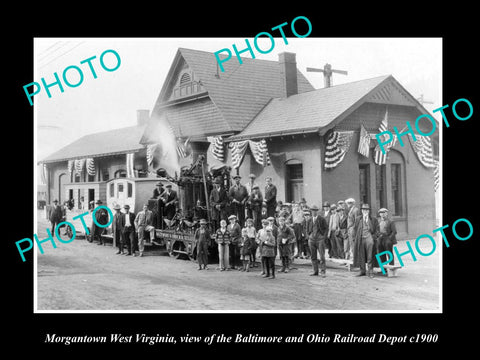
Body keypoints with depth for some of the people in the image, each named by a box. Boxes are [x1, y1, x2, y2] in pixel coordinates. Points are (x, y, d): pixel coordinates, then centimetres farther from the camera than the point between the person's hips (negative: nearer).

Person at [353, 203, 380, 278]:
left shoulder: (373, 219, 6)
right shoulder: (358, 219, 13)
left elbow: (377, 230, 6)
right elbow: (355, 229, 17)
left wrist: (373, 237, -6)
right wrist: (357, 237, 6)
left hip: (369, 238, -2)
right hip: (360, 239, 2)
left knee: (370, 257, -6)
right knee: (361, 256, 4)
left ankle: (370, 271, 1)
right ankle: (362, 271, 14)